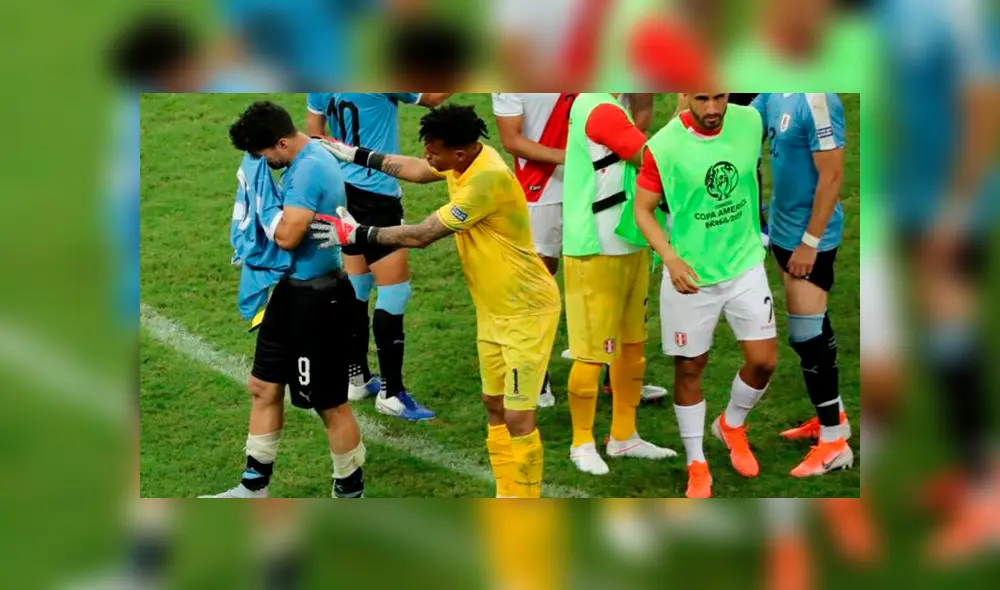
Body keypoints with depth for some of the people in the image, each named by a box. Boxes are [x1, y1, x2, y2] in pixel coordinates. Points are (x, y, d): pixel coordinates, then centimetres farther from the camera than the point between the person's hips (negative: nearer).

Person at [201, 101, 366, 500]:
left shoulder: (310, 169, -23)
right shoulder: (309, 159, 8)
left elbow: (287, 235, -28)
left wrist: (262, 192, -16)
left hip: (315, 299, -11)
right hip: (293, 292, 11)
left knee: (330, 404, 2)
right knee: (263, 387, 17)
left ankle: (350, 492, 16)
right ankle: (254, 487, 29)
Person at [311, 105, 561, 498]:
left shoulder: (488, 180, -30)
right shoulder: (464, 160, -3)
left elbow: (421, 235, -26)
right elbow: (418, 170, 21)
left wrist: (356, 234, -16)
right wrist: (357, 155, 21)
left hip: (526, 311, -9)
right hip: (493, 310, 9)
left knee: (517, 418, -7)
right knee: (494, 407, 14)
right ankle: (507, 495, 23)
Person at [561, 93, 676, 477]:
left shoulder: (600, 106, 10)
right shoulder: (602, 111, -20)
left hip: (628, 247, 10)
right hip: (596, 254, -10)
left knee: (632, 345, 16)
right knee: (592, 354, 1)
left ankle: (623, 437, 28)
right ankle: (582, 444, 14)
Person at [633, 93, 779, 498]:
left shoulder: (750, 122, -8)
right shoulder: (663, 146, -19)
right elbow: (643, 209, -10)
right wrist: (670, 257, -26)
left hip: (745, 264, 3)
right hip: (690, 274, -3)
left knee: (764, 361, 2)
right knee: (689, 369, 7)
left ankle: (732, 425, 33)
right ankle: (696, 464, 25)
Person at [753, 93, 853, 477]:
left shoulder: (817, 101, -24)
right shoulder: (774, 93, 3)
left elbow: (831, 177, -24)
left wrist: (809, 242, -21)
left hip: (809, 237, -9)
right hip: (785, 229, 9)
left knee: (806, 335, -6)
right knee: (813, 327, 19)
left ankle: (834, 443, 2)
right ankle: (833, 416, 32)